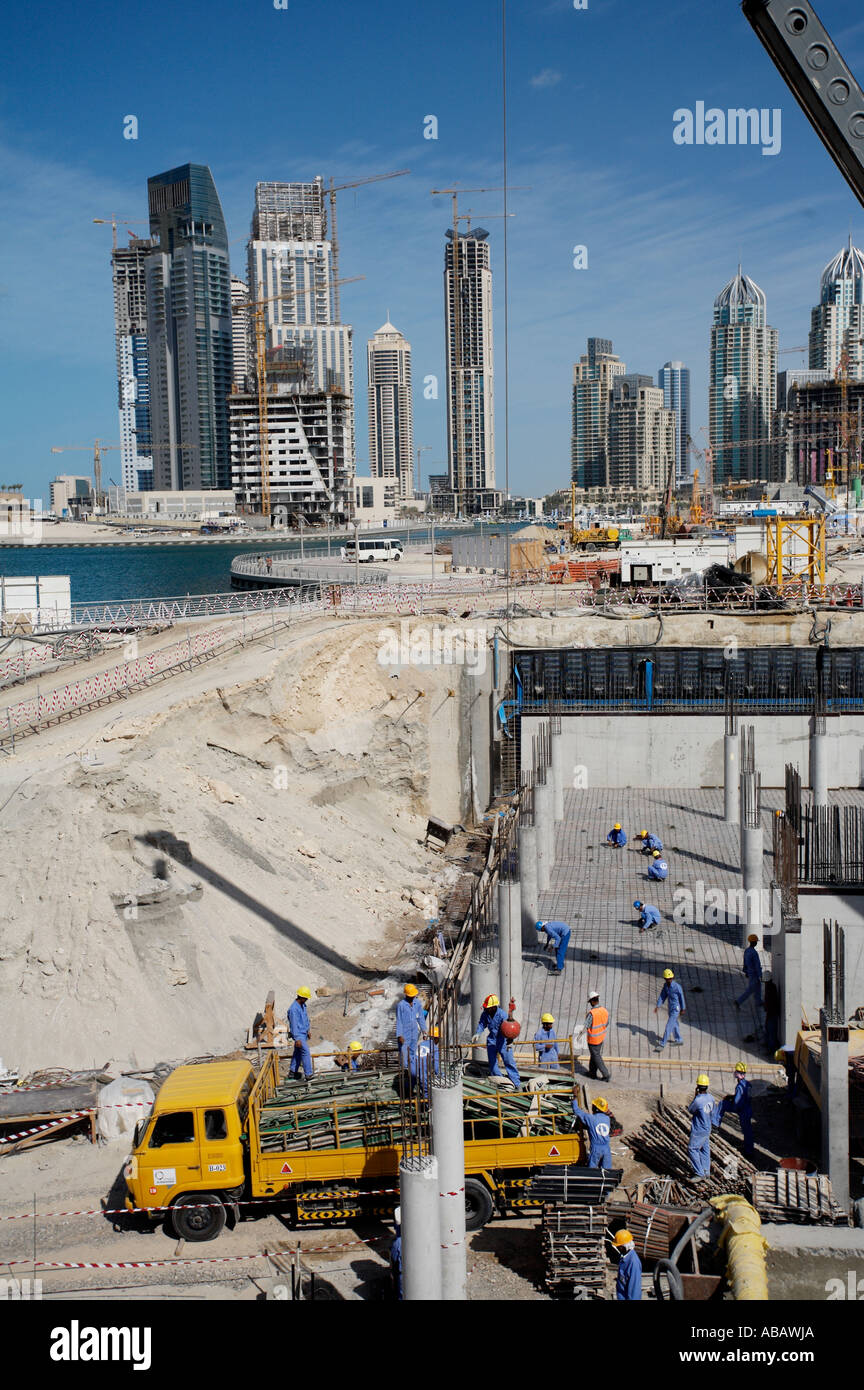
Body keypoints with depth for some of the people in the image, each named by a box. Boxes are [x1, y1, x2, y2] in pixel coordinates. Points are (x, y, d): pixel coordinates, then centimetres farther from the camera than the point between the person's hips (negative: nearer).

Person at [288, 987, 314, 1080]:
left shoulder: (303, 1005, 4)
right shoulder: (294, 1009, -26)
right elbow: (294, 1025, -25)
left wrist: (307, 1030, 24)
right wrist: (297, 1039, -24)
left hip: (304, 1033, 9)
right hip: (299, 1034, -9)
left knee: (298, 1052, 16)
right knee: (306, 1052, -10)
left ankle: (293, 1072, 27)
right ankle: (308, 1074, -7)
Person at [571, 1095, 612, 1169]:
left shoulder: (590, 1118, -10)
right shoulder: (607, 1118, 4)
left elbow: (577, 1111, -3)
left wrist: (574, 1098, 10)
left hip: (595, 1148, -4)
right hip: (607, 1149, 4)